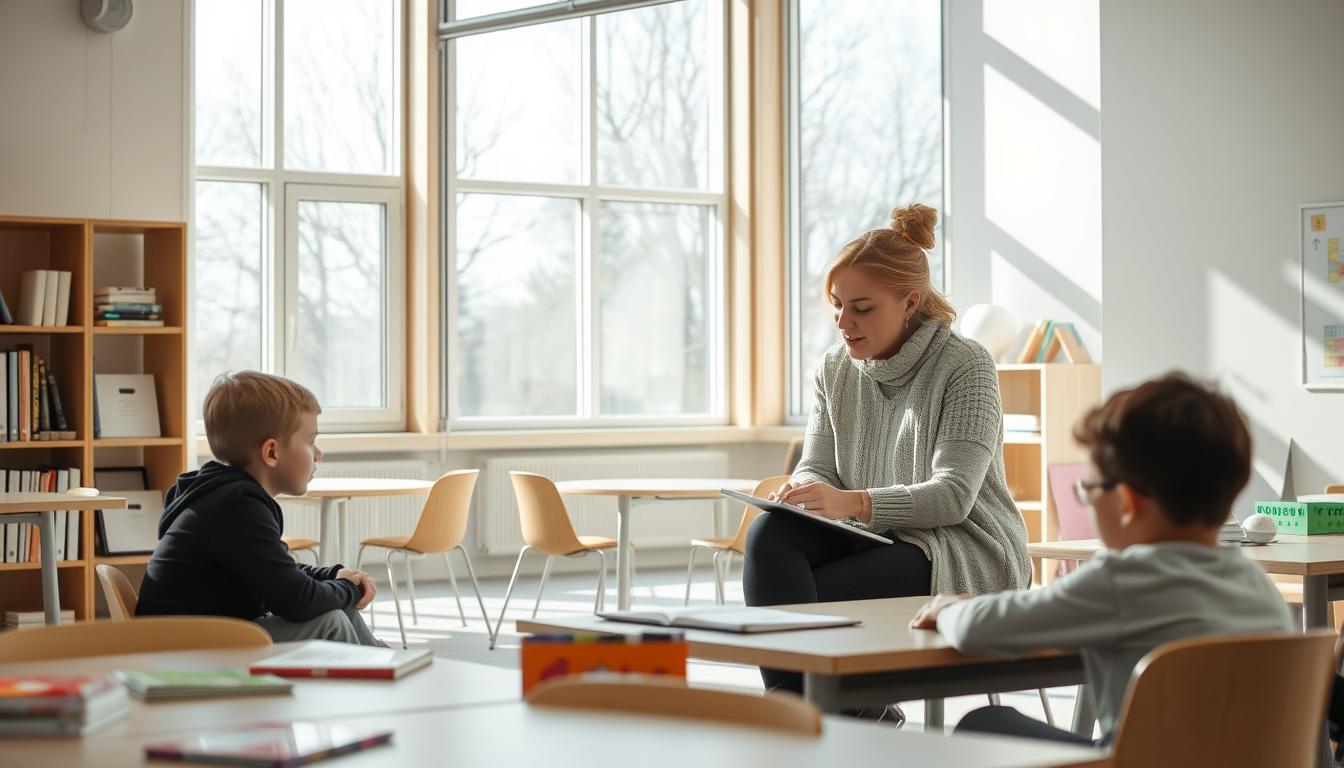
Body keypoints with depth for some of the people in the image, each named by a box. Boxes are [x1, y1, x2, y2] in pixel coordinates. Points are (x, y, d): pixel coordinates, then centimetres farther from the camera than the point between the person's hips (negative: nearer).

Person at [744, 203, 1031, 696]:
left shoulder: (965, 365, -11)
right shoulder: (835, 368, 8)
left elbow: (954, 497, -19)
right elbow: (817, 466, 7)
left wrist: (852, 501, -34)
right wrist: (807, 491, -21)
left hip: (963, 554, -6)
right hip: (874, 539, 6)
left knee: (802, 599, -29)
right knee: (770, 533, -26)